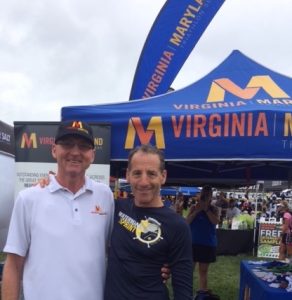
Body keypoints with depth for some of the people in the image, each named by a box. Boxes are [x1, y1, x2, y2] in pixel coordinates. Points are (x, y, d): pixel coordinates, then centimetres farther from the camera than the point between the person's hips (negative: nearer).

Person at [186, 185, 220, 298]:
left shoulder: (214, 209, 3)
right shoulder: (193, 207, 2)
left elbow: (216, 221, -12)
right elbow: (187, 222, -6)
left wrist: (206, 209, -14)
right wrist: (197, 211, -15)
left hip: (208, 243, 1)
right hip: (193, 242, -1)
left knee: (203, 270, 11)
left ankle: (202, 291, 20)